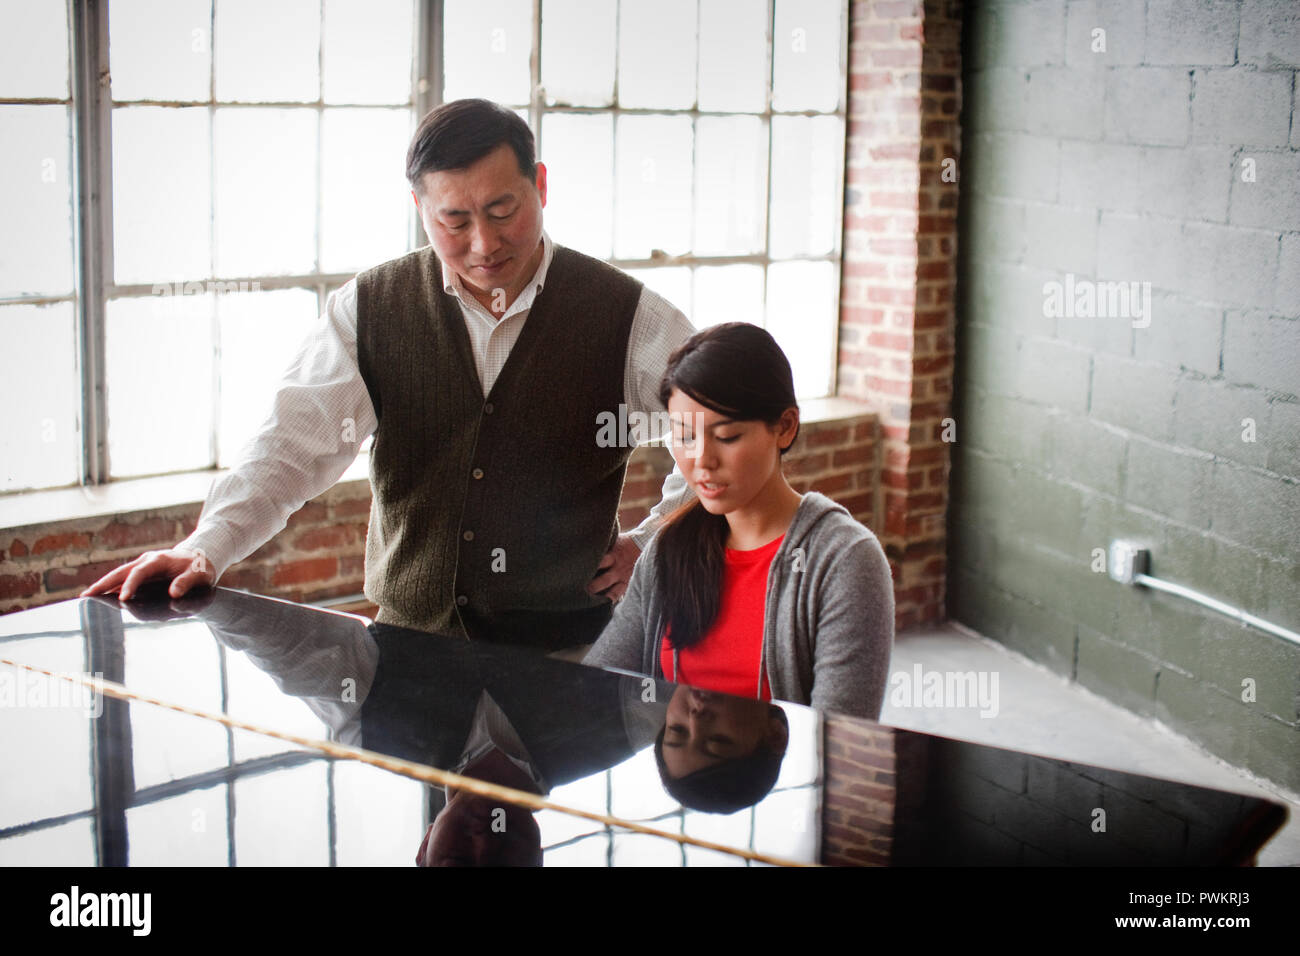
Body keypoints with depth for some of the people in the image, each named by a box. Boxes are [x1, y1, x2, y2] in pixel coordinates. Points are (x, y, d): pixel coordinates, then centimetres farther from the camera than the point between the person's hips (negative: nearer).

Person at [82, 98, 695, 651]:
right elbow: (296, 442, -5)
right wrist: (207, 548, -19)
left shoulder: (623, 315, -2)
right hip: (409, 638, 2)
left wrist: (650, 544, 0)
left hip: (565, 647, -1)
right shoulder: (368, 309, 3)